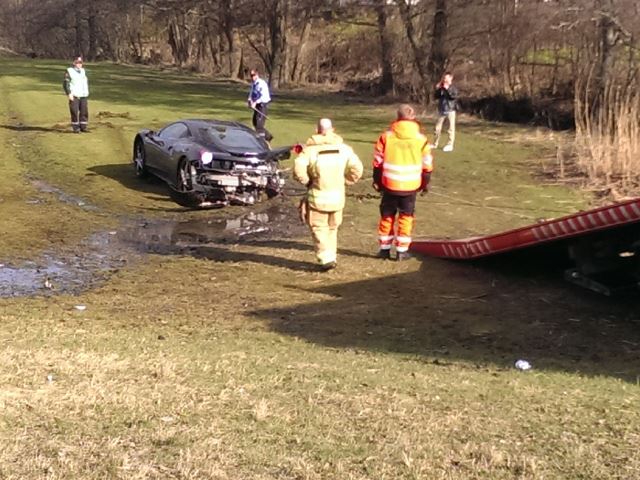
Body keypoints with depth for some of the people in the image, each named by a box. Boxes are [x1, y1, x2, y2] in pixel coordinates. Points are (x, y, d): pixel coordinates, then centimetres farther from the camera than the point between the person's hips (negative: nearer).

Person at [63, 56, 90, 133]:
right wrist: (69, 94, -16)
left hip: (84, 96, 5)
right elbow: (65, 84, -7)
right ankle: (76, 128, -1)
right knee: (75, 112, -7)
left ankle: (83, 127, 11)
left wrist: (87, 92, 16)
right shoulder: (69, 71, -2)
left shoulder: (83, 71, 16)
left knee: (84, 112, 3)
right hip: (74, 96, -5)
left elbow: (86, 81, 26)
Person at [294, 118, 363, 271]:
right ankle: (332, 257, 24)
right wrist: (344, 181, 10)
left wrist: (307, 181, -4)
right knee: (332, 228, 20)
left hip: (317, 197, -4)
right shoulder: (344, 148, 1)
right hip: (338, 196, 4)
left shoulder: (310, 149, -9)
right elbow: (357, 169, -3)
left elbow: (299, 169, -21)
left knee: (319, 229, 5)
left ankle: (326, 259, -8)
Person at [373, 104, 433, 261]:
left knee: (387, 216, 13)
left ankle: (384, 249, 17)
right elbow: (427, 165, 3)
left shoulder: (386, 136, -3)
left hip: (389, 184, 0)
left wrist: (377, 181, 13)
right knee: (406, 217, 10)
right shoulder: (421, 139, -2)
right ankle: (402, 250, 10)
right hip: (411, 186, 0)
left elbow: (378, 161, 1)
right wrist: (425, 183, 16)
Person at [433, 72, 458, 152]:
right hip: (441, 110, 5)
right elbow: (435, 97, 7)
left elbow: (454, 96, -19)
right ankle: (435, 144, 19)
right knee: (438, 127, 9)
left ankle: (450, 145, 1)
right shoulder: (441, 87, 8)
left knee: (451, 128, -3)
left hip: (450, 110, -5)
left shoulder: (453, 87, -3)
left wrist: (447, 89, -22)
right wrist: (437, 89, -6)